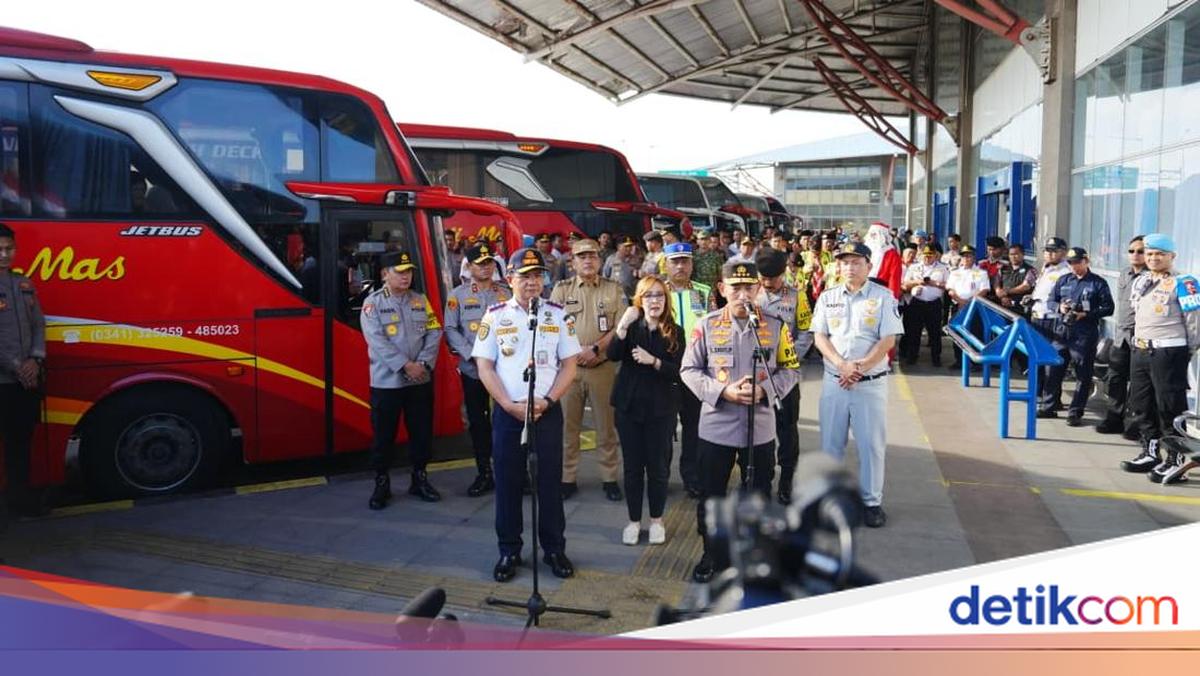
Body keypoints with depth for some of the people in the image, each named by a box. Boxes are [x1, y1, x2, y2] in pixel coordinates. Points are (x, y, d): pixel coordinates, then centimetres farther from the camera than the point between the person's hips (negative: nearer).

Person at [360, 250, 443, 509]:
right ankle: (381, 484, 16)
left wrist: (423, 363, -11)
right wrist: (406, 366, -19)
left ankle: (420, 478, 24)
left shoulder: (420, 300, 9)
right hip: (386, 381, -4)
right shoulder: (373, 303, -4)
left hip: (421, 380, 4)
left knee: (422, 431, 9)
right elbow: (377, 341, -14)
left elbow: (434, 333, 4)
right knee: (383, 434, 3)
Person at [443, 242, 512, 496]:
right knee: (478, 422, 6)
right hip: (472, 369, 0)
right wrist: (472, 354, -11)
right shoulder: (457, 295, 4)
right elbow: (450, 330, -2)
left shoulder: (505, 295, 8)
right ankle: (484, 473, 17)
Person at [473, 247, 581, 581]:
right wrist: (510, 405, -10)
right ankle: (509, 551, 19)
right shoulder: (495, 316, 2)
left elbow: (569, 365, 3)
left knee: (550, 482, 6)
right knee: (507, 482, 7)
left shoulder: (557, 314, 3)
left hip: (548, 412, 0)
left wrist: (546, 401, -9)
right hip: (507, 412, 0)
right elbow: (484, 367, 0)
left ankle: (554, 549, 20)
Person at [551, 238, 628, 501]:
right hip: (568, 366, 1)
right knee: (568, 425, 6)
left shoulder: (613, 290, 5)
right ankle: (567, 479, 17)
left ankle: (610, 478, 18)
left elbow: (621, 328, -2)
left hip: (603, 366, 0)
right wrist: (576, 350, -13)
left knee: (606, 425, 7)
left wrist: (596, 349, -13)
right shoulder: (561, 289, 6)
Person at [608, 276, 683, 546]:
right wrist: (623, 325, -25)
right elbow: (612, 355, -14)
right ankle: (634, 520, 20)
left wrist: (653, 361, -24)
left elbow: (679, 372, -9)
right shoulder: (631, 327, 2)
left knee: (658, 466, 6)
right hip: (629, 405, 1)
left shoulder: (675, 332, -1)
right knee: (632, 466, 7)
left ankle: (656, 520, 22)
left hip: (660, 408, -1)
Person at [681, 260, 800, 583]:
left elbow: (790, 369, 4)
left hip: (761, 427, 1)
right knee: (711, 495, 10)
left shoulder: (775, 325, -2)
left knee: (759, 495, 13)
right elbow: (689, 370, -3)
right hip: (716, 426, -1)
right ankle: (710, 554, 29)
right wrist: (723, 391, -17)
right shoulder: (707, 325, -5)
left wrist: (764, 390, -14)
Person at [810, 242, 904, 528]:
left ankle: (872, 501, 14)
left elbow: (888, 340, -7)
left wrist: (860, 368, -16)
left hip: (871, 382, -2)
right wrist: (842, 365, -14)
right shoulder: (827, 297, 7)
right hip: (834, 381, 3)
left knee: (871, 444, 3)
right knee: (831, 442, 10)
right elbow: (819, 337, 2)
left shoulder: (883, 297, -1)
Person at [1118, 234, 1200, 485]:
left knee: (1170, 408, -5)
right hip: (1140, 351, 8)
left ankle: (1176, 461, 1)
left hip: (1167, 352, -8)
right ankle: (1150, 454, 27)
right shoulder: (1140, 282, 14)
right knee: (1141, 405, 14)